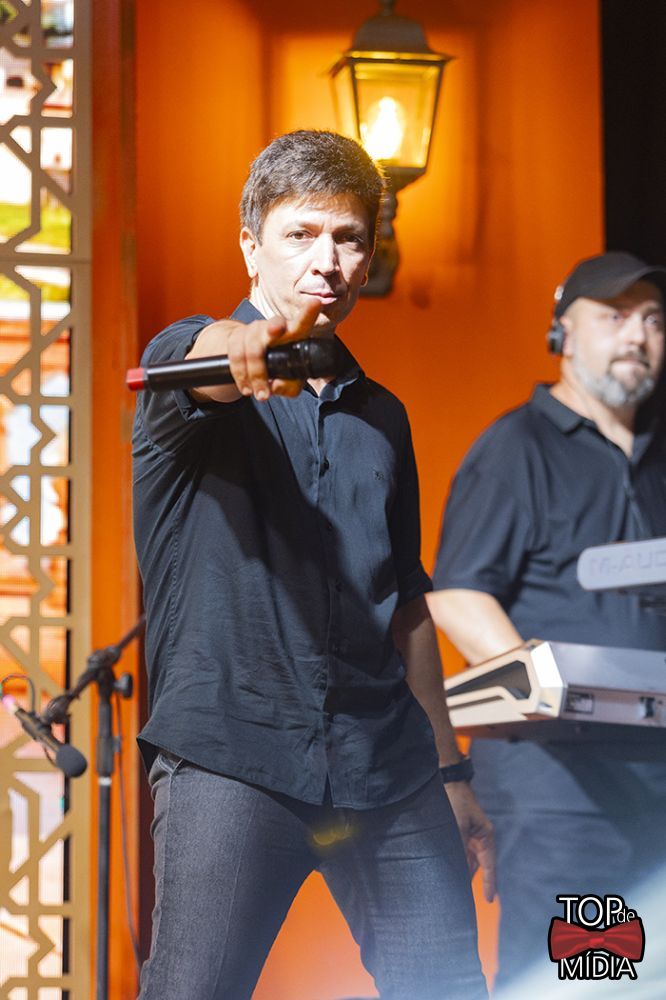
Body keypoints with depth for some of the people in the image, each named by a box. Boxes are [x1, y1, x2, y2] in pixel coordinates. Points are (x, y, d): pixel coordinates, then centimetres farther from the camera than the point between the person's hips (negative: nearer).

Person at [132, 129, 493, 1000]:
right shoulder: (191, 360, 2)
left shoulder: (381, 416, 19)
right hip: (233, 748, -5)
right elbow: (203, 357, -24)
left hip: (386, 762, 5)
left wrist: (449, 772, 21)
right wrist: (255, 346, -49)